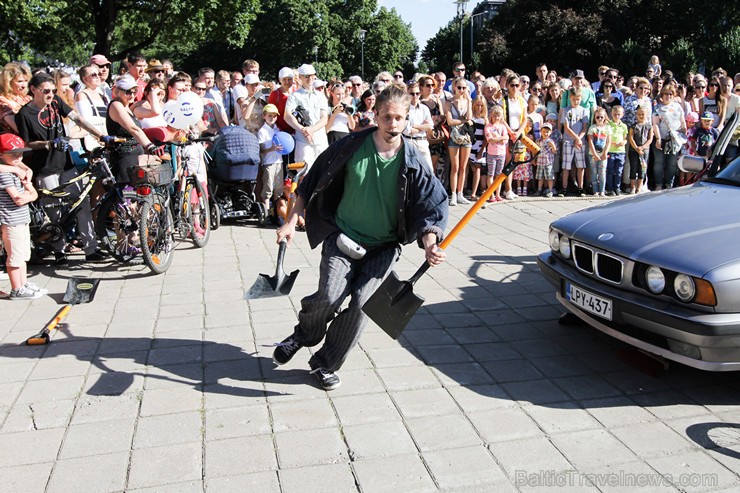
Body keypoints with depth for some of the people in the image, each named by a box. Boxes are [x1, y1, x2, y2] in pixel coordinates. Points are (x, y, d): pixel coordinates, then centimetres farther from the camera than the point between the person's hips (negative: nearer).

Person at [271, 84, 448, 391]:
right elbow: (313, 182, 3)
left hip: (384, 246, 1)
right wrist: (292, 221, 0)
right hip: (343, 236, 0)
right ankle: (304, 334, 15)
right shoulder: (351, 147, -6)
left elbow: (431, 208, -7)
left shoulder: (413, 164, -7)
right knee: (330, 296, -20)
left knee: (361, 303, -15)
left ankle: (325, 364, 9)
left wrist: (429, 245, -26)